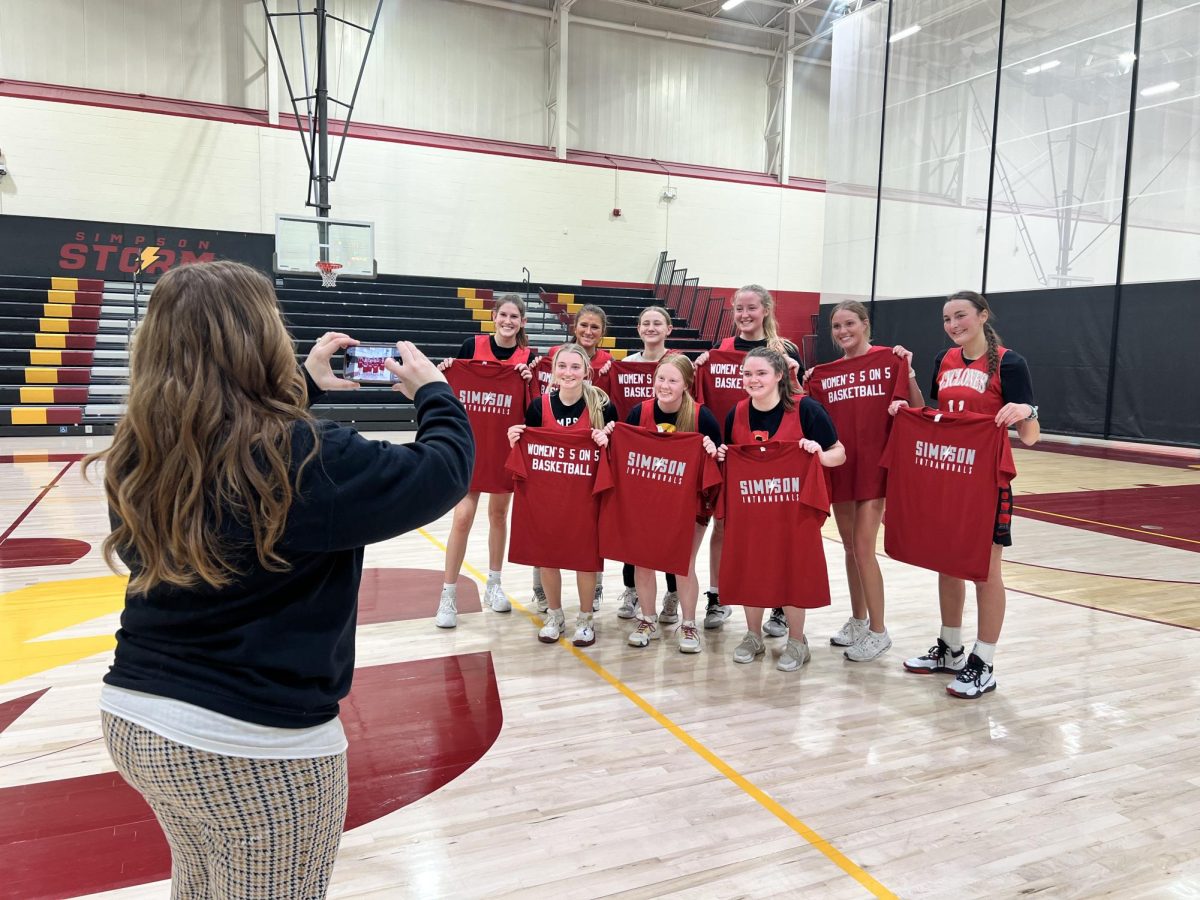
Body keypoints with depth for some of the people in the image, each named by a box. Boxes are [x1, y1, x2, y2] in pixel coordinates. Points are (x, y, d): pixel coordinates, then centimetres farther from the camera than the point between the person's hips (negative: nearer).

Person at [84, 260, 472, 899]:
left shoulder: (139, 454, -4)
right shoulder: (304, 459, -25)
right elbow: (444, 470, -15)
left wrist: (304, 385, 19)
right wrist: (432, 391, 2)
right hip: (254, 748, -6)